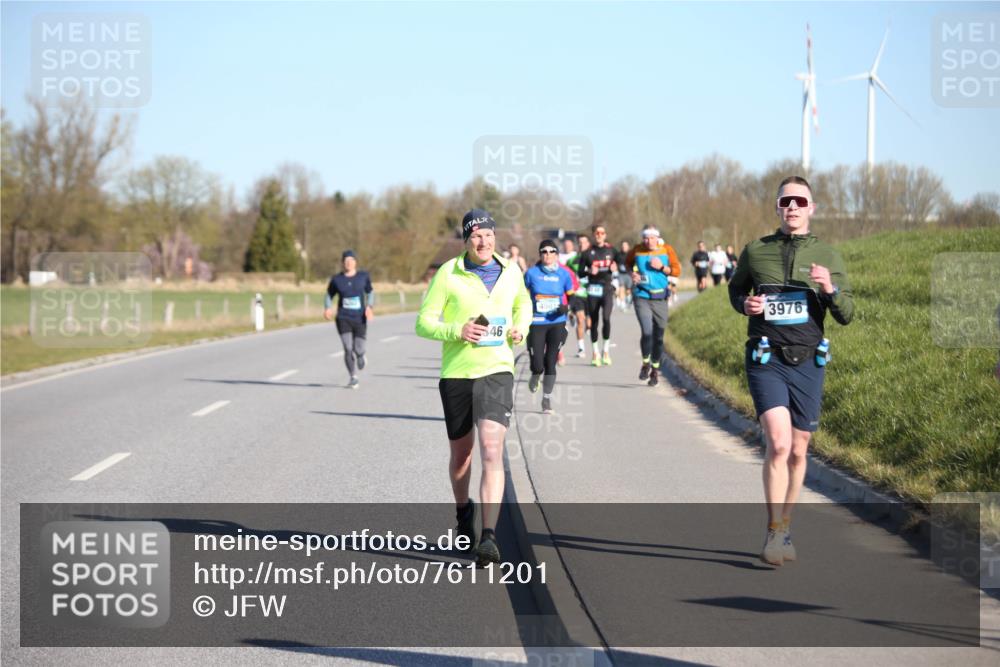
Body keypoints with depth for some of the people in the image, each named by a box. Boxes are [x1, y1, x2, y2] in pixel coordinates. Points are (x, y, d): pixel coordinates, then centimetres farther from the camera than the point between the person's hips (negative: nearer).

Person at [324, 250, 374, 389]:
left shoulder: (363, 276, 1)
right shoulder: (336, 279, 0)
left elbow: (370, 293, 11)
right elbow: (329, 295, 10)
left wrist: (369, 306, -7)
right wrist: (327, 308, -9)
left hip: (360, 319, 0)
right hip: (343, 319, 0)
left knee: (358, 350, -1)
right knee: (348, 349, -10)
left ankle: (360, 357, 39)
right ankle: (353, 377, 8)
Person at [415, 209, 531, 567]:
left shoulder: (511, 271, 5)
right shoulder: (448, 274, -5)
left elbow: (523, 303, 27)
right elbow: (424, 323, -4)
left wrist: (521, 328, 5)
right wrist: (457, 331, -22)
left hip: (497, 372, 0)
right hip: (456, 373, 0)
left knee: (492, 453, -17)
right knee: (461, 454, 15)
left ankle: (488, 538, -22)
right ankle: (463, 510, 45)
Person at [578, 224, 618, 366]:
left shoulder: (611, 250, 8)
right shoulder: (587, 253, 5)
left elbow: (620, 264, 17)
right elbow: (580, 272, 6)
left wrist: (614, 268, -6)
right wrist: (589, 271, -15)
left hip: (607, 288, -1)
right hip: (593, 290, 1)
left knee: (606, 317, -20)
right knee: (594, 321, 5)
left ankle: (606, 350, -7)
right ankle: (595, 353, 17)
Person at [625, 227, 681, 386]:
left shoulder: (667, 250, -1)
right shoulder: (637, 250, 0)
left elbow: (677, 271, 0)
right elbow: (628, 262, 20)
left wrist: (662, 267, -15)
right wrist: (633, 273, 1)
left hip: (660, 299, 1)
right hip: (641, 297, -1)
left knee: (658, 337, 8)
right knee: (647, 332, -19)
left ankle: (655, 369, 27)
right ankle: (645, 363, 6)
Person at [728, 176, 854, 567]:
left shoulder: (827, 257, 4)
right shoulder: (755, 252, 4)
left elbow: (846, 316, 3)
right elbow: (735, 287, 22)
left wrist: (831, 289, -17)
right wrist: (744, 303, -1)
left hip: (808, 363, 2)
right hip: (766, 361, -2)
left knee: (798, 451, 8)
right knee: (778, 443, -18)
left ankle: (785, 530, 24)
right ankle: (774, 533, -9)